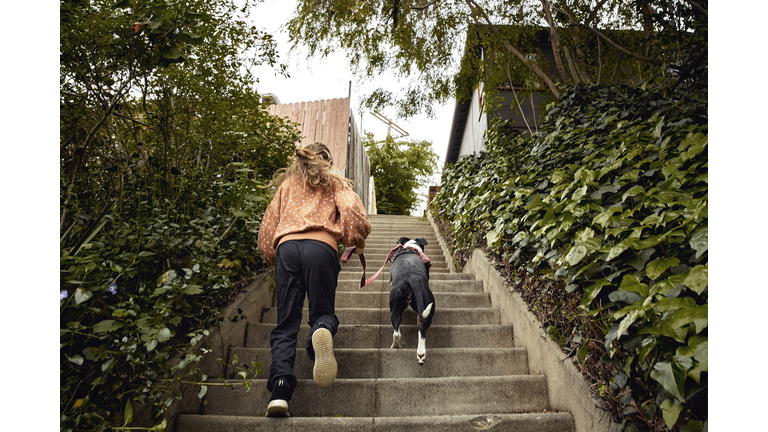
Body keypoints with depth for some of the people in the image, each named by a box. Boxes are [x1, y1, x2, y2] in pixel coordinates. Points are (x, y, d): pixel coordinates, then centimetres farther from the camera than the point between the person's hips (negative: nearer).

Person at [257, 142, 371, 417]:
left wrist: (274, 259, 33)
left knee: (286, 322, 4)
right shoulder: (335, 183, 22)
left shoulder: (286, 184, 29)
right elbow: (352, 211, 3)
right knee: (323, 311, 9)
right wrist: (357, 242, 19)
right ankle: (322, 331, -30)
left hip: (286, 247, 2)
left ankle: (279, 389, -17)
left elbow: (268, 227, 23)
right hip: (321, 247, -2)